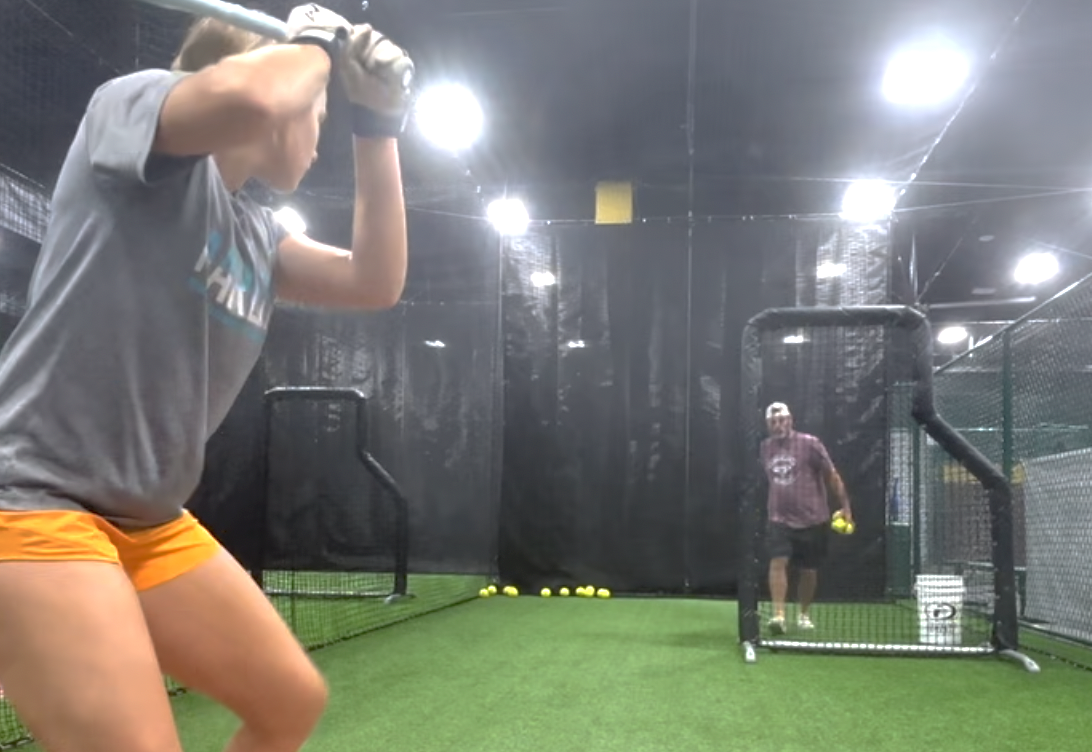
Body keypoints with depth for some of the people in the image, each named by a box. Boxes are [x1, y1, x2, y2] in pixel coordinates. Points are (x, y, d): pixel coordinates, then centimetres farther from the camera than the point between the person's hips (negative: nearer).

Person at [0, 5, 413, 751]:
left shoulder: (258, 233, 15)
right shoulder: (134, 102, -6)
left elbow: (375, 282, 8)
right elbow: (252, 97, -28)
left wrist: (378, 124, 7)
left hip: (151, 522, 9)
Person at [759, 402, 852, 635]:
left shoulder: (809, 443, -10)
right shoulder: (766, 447, 4)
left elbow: (831, 475, -5)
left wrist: (845, 506, -6)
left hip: (812, 519, -2)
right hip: (779, 519, 2)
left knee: (809, 570, 8)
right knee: (778, 562, -17)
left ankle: (804, 614, 28)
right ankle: (778, 615, -20)